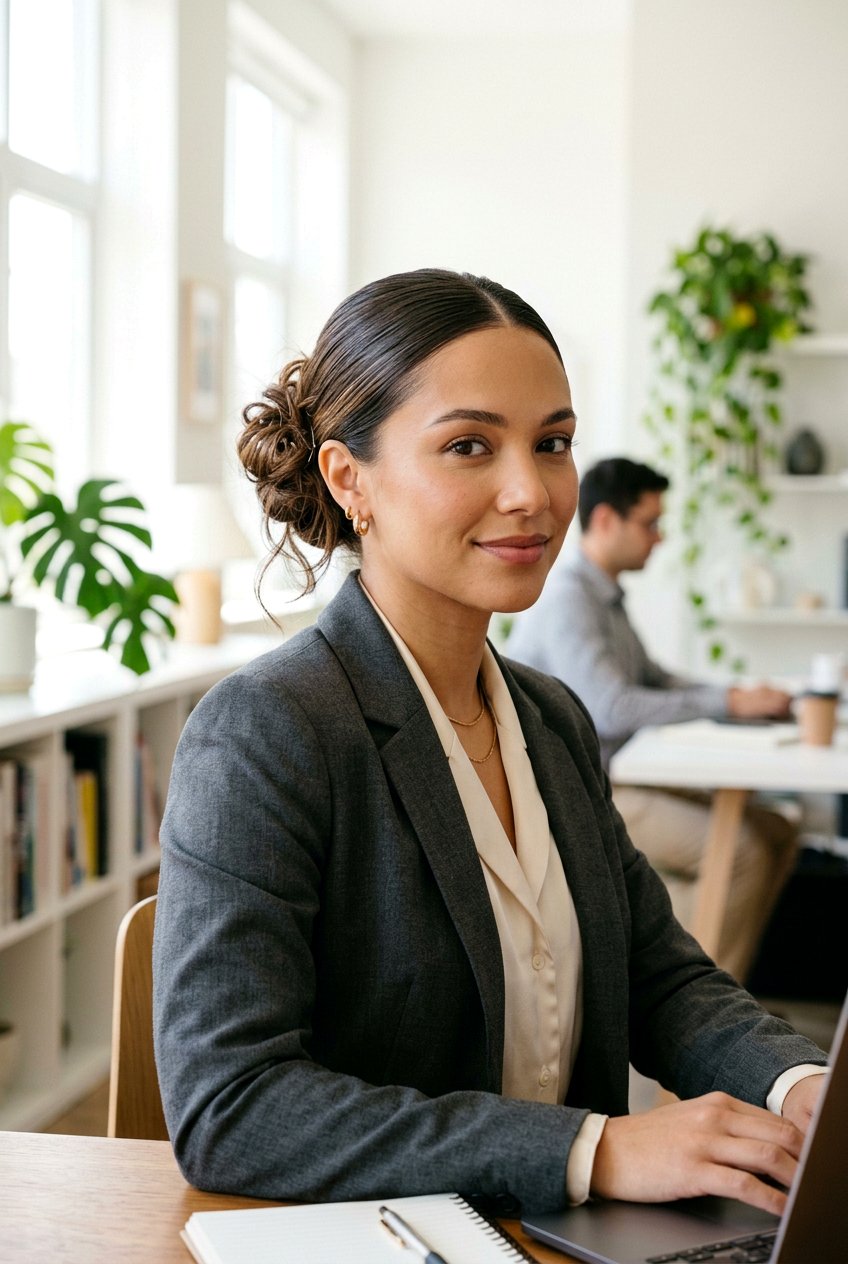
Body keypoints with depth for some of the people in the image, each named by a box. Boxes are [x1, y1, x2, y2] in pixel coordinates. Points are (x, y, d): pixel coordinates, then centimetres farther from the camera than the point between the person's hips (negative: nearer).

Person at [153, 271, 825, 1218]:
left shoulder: (556, 721, 10)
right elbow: (224, 1111, -20)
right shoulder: (259, 735, -14)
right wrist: (598, 1150, -25)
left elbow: (662, 977, 11)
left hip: (556, 1244, 7)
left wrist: (799, 1089, -10)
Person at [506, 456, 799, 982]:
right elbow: (611, 710, -28)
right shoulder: (565, 598, -19)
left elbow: (652, 676, 21)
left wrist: (739, 694, 4)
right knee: (741, 851, -21)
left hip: (618, 780, 10)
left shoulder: (606, 596, 13)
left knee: (776, 832, 1)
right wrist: (729, 703, -23)